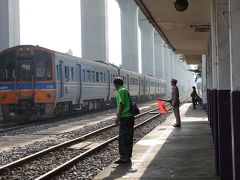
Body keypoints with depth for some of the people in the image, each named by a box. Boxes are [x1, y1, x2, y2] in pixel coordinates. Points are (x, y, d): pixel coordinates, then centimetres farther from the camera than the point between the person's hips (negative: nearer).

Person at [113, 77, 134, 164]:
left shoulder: (121, 91, -11)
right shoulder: (126, 90, 16)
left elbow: (122, 104, -18)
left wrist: (118, 117, -17)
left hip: (125, 117, -9)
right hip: (130, 116, 9)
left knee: (123, 138, -6)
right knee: (128, 138, 13)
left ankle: (124, 157, -5)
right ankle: (128, 156, 20)